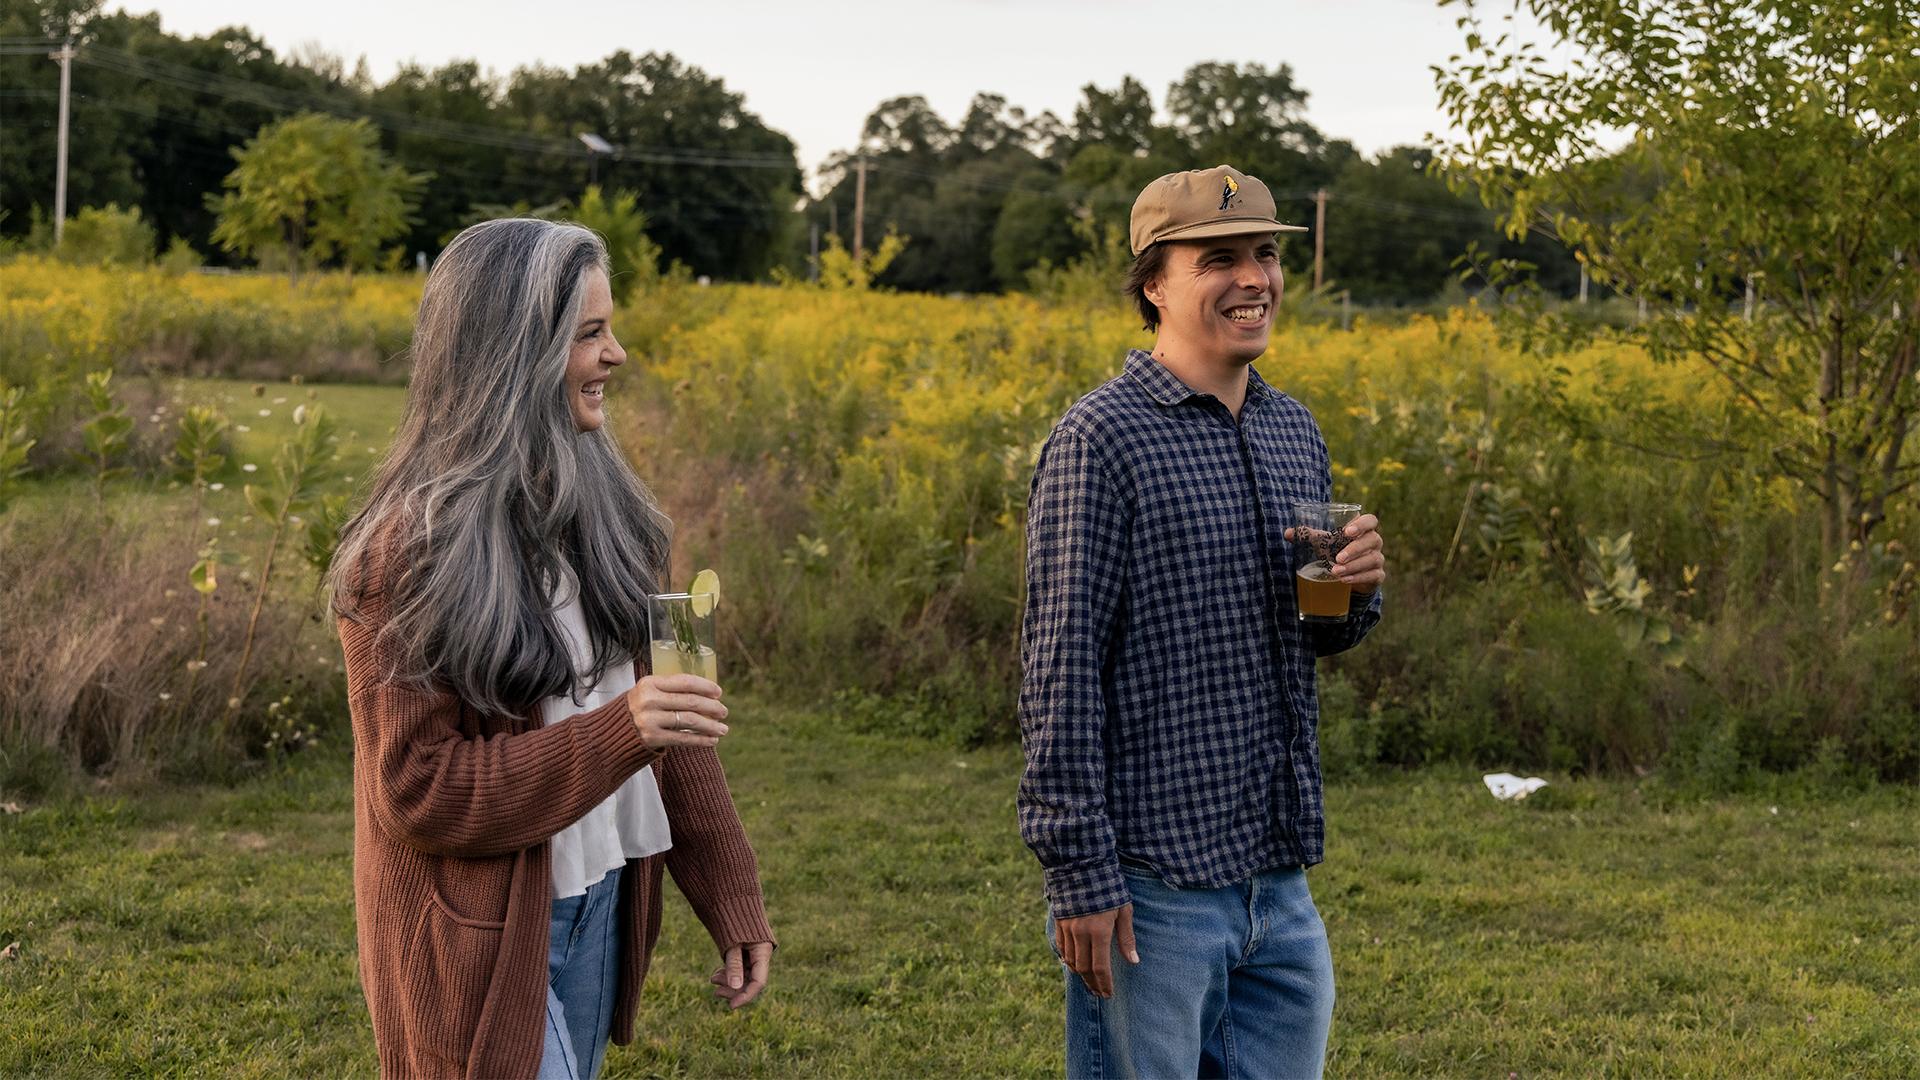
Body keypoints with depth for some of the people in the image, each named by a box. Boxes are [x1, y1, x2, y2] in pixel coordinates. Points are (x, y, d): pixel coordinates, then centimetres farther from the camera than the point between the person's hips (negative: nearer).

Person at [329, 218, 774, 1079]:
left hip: (603, 911, 6)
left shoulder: (601, 507, 2)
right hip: (482, 941, -6)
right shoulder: (413, 546, -16)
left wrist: (733, 900, 5)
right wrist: (617, 731, -26)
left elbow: (669, 724, 8)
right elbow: (418, 792, -17)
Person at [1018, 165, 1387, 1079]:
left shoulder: (1295, 430, 11)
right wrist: (1078, 873, -16)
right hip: (1154, 882, -7)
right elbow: (1060, 667, -14)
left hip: (1279, 878, 7)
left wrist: (1356, 588, -3)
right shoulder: (1101, 439, -12)